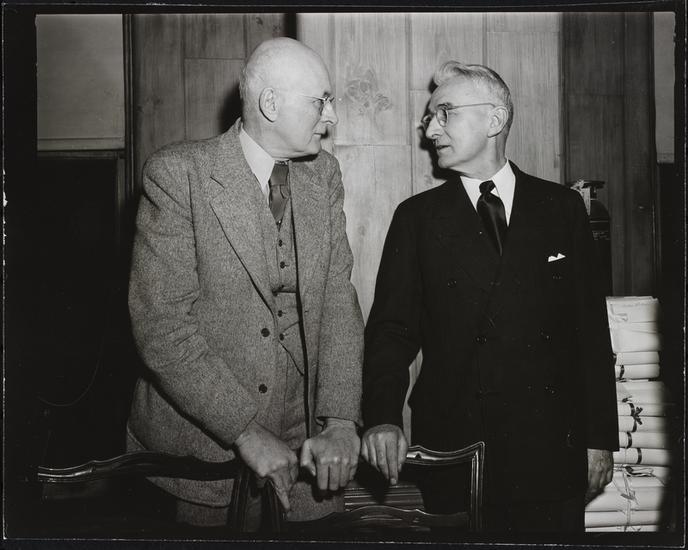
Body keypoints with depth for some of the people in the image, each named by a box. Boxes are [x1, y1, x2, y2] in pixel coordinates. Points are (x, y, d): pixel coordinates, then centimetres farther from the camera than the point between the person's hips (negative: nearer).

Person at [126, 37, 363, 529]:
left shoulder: (323, 174, 4)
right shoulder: (178, 173, -12)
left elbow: (339, 296, -1)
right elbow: (160, 323, -17)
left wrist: (340, 422, -13)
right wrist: (246, 432, -20)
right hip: (200, 443, -4)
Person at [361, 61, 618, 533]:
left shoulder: (562, 207, 5)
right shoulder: (417, 217, 4)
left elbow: (591, 328, 4)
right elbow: (391, 330, -2)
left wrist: (600, 438, 2)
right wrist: (383, 418, -18)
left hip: (551, 455, 1)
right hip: (453, 453, 0)